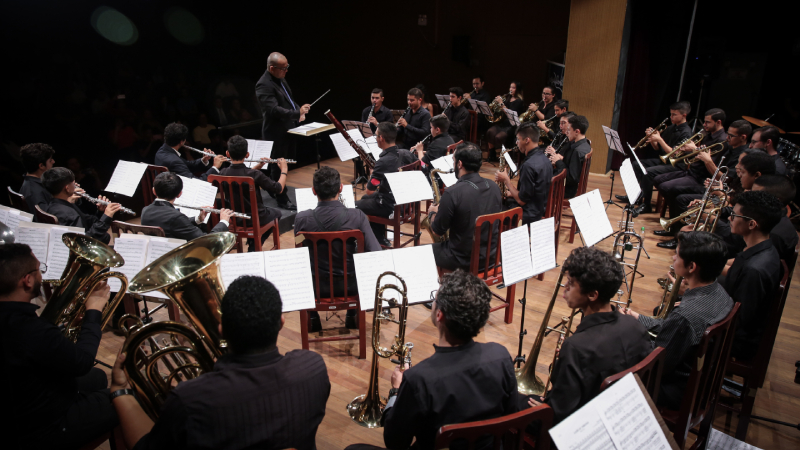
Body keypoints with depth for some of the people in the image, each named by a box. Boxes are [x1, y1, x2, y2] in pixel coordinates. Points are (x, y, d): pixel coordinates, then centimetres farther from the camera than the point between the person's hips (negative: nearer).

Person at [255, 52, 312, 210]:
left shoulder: (280, 79, 9)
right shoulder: (264, 85, -21)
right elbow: (274, 109, -30)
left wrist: (299, 111, 3)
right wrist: (297, 113, -32)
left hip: (289, 130, 10)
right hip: (277, 133, -10)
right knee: (278, 167, 3)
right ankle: (282, 200, 15)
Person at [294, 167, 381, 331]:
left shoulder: (302, 219, -18)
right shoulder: (357, 216, -22)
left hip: (316, 287, 1)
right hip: (350, 286, 0)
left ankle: (313, 319, 43)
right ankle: (352, 316, 43)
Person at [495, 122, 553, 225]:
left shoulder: (529, 165, -26)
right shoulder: (544, 158, 4)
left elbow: (521, 200, -21)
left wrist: (506, 180, -11)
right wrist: (511, 193, 10)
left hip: (528, 216, -10)